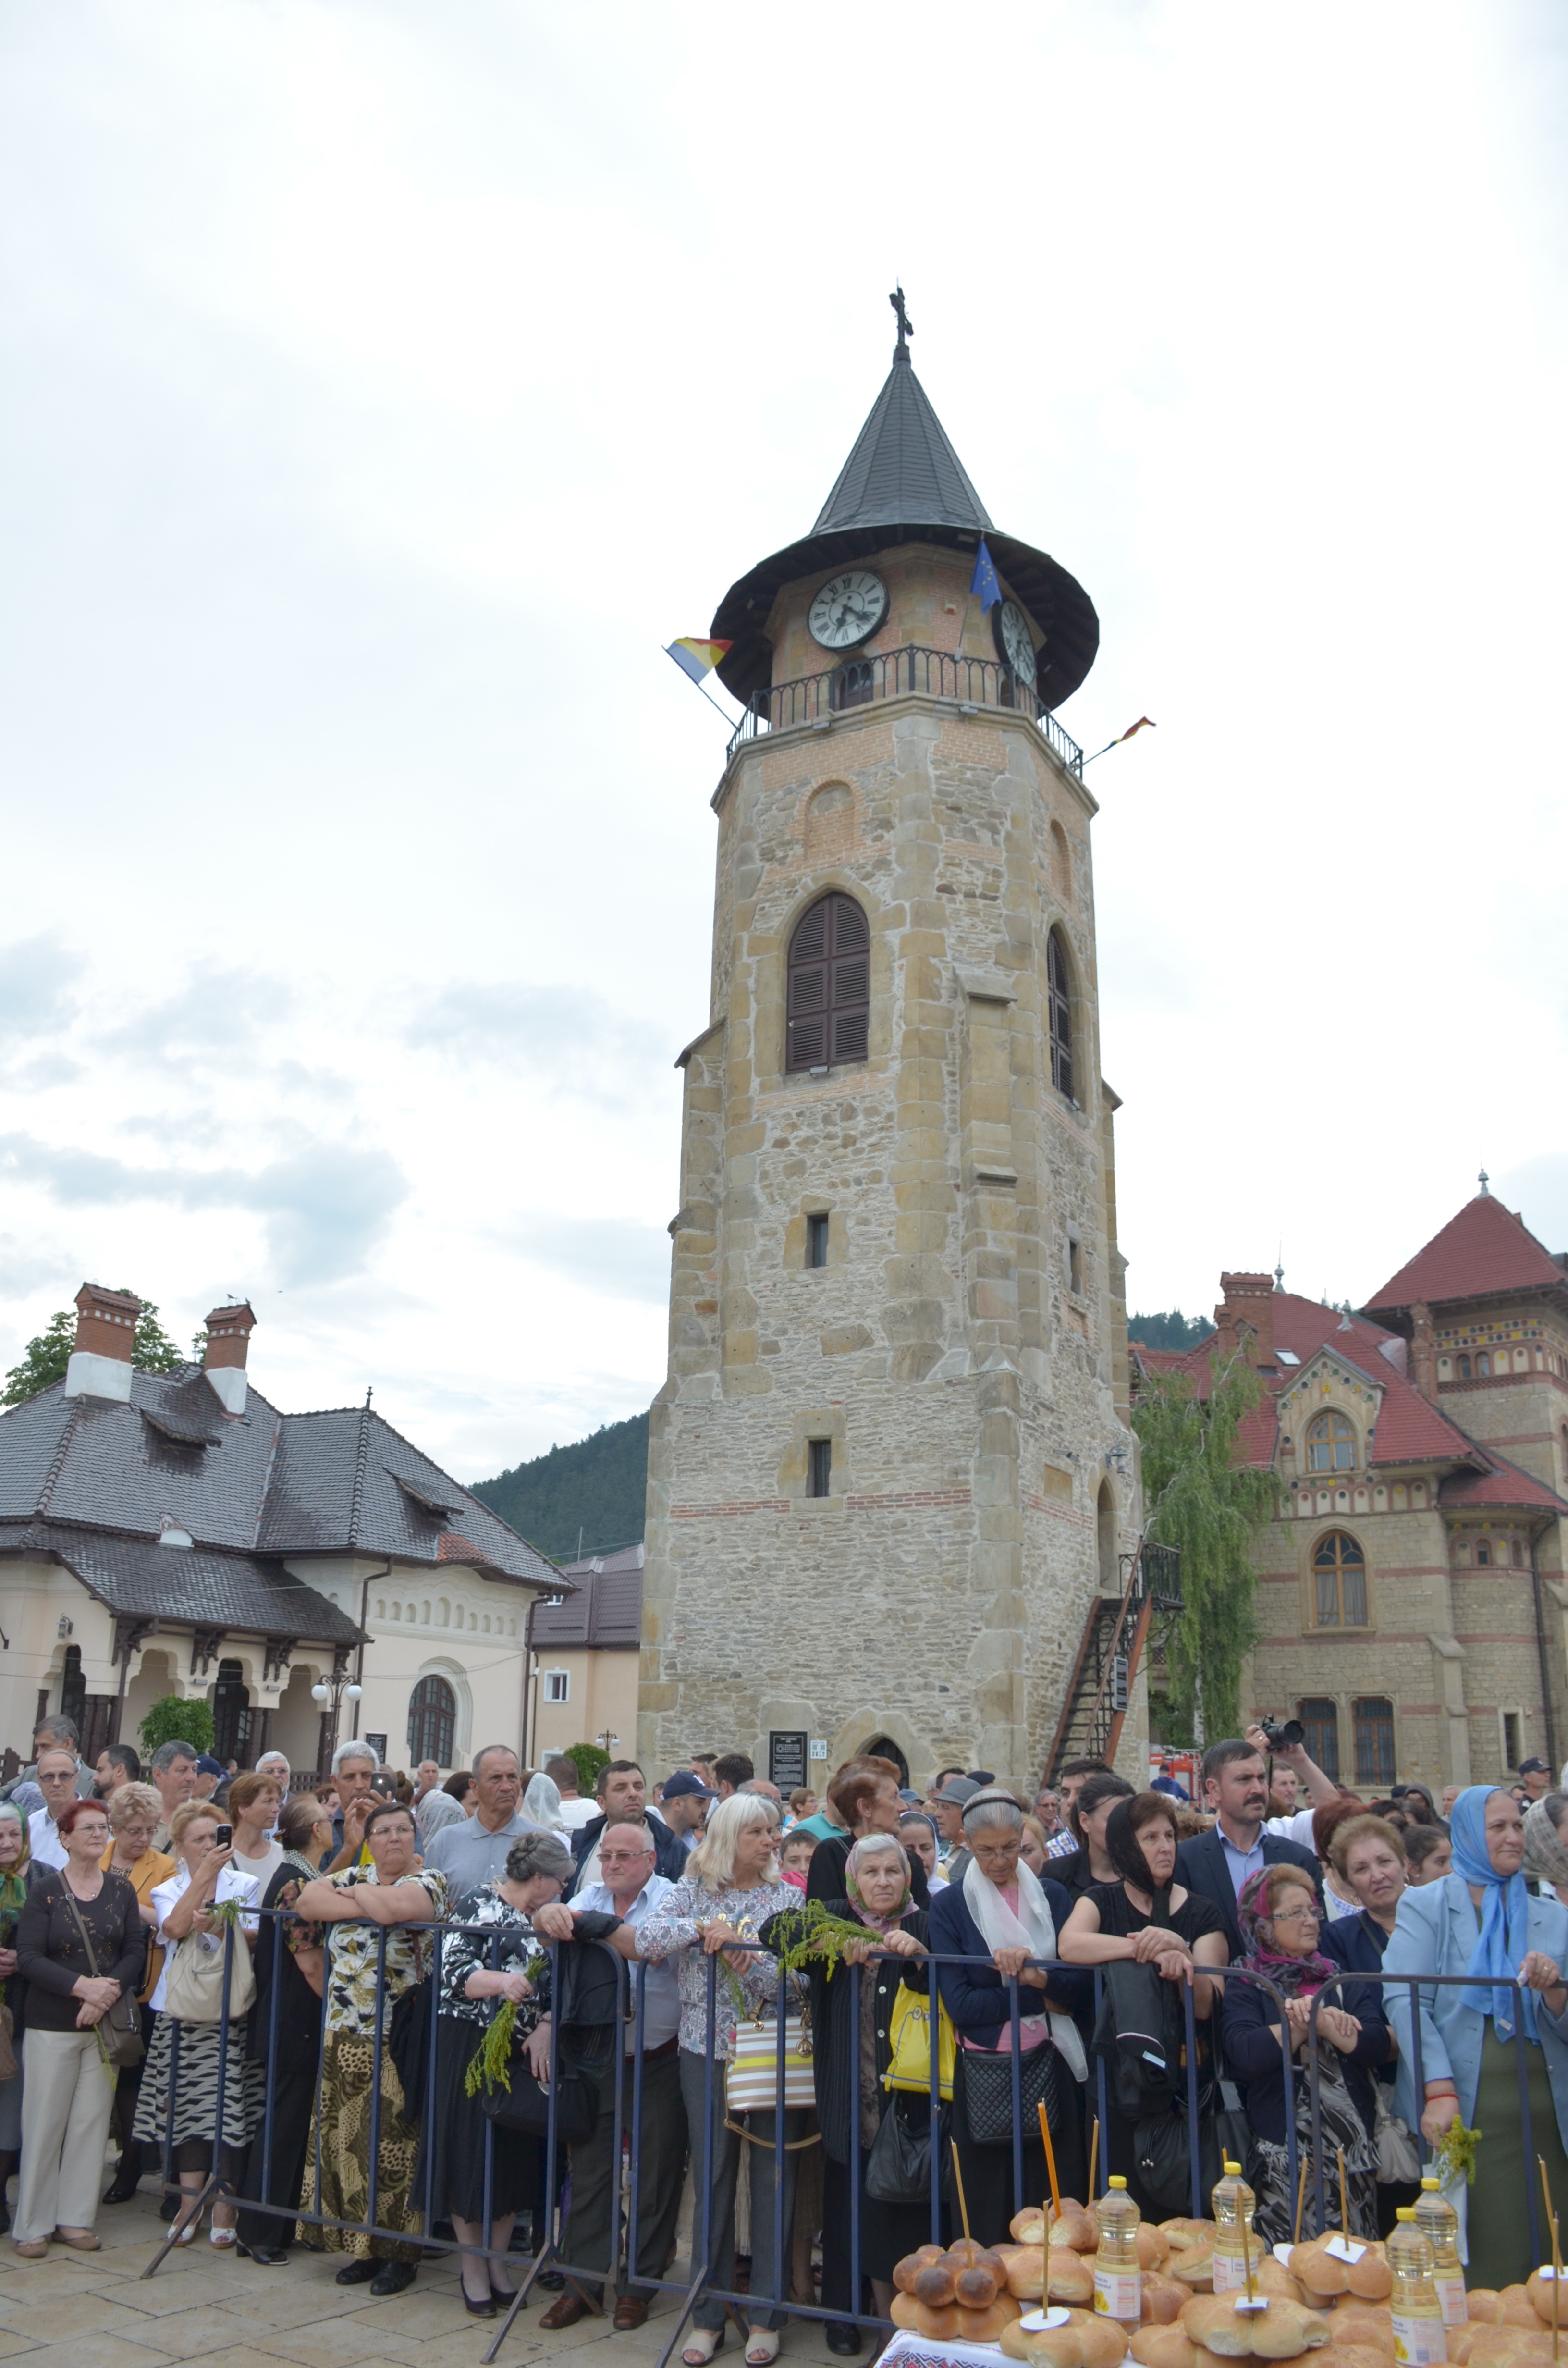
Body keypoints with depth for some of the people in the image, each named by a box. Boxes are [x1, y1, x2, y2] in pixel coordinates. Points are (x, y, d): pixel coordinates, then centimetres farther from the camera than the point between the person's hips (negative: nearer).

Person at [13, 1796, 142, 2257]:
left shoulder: (121, 1890, 5)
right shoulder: (44, 1890, -3)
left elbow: (135, 1952, 1)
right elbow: (28, 1958, -10)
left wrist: (108, 1992, -15)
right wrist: (81, 1985, -20)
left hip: (105, 2024, 3)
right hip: (52, 2024, -3)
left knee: (92, 2120, 4)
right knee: (45, 2121, 0)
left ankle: (75, 2219, 16)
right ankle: (33, 2225, 13)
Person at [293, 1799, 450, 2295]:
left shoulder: (429, 1881, -6)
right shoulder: (351, 1876, 12)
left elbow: (394, 1907, -26)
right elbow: (307, 1902, -5)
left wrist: (360, 1893, -7)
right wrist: (366, 1905, -14)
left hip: (401, 2038, -5)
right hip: (345, 2035, 6)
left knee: (393, 2140, -1)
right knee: (347, 2138, 9)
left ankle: (402, 2253, 11)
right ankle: (364, 2246, 21)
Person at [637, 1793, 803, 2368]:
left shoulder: (788, 1898, 0)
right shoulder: (692, 1892, 0)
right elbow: (645, 1939, -15)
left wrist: (751, 1961, -24)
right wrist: (703, 1927, -26)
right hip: (706, 2051, 0)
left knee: (773, 2180, 4)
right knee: (711, 2180, 8)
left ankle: (766, 2315, 19)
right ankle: (708, 2314, 22)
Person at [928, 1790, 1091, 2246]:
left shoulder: (1052, 1896, 5)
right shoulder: (949, 1906, -1)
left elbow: (1083, 1987, -1)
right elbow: (959, 2003, -9)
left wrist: (1040, 1976, -20)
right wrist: (1041, 1998, -9)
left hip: (1051, 2068, 2)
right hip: (984, 2071, -2)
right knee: (987, 2213, 5)